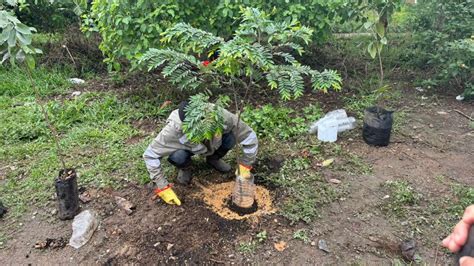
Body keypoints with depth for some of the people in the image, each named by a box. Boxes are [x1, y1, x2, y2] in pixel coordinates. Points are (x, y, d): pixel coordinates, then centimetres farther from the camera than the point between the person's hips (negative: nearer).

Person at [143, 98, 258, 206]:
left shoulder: (222, 116, -38)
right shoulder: (174, 129, -41)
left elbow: (250, 136, -25)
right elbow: (150, 155, -31)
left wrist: (245, 166, -24)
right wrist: (163, 188, -31)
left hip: (212, 147, 2)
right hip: (187, 148, -1)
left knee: (230, 139, -29)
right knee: (177, 157, -35)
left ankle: (213, 159, 4)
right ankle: (186, 168, 3)